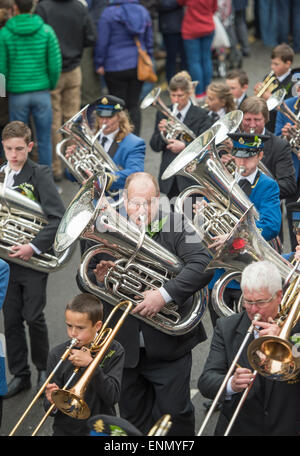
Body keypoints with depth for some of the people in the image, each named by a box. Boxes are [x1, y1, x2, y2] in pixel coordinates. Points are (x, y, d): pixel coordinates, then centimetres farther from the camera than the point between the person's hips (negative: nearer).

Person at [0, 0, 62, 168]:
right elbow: (55, 64, -6)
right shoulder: (47, 31, -5)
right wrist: (52, 85, 10)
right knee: (44, 140, 8)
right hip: (41, 92, 0)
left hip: (17, 95, 0)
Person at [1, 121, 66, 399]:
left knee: (33, 317, 1)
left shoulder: (40, 174, -10)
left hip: (33, 259, -5)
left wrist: (35, 246, -24)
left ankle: (43, 369, 21)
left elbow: (58, 217, -17)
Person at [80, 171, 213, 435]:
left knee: (175, 416, 4)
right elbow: (84, 279, 9)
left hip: (168, 344, -3)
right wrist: (99, 279, -14)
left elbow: (204, 265, -22)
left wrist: (165, 294, -31)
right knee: (133, 418, 16)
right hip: (126, 347, 3)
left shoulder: (176, 226, -8)